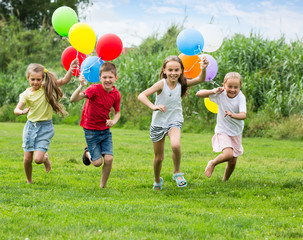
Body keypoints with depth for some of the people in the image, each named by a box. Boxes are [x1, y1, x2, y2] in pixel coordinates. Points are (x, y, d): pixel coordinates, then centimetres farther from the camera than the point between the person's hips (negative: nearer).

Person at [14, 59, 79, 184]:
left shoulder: (47, 88, -4)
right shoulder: (26, 94, -5)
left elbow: (64, 80, -11)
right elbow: (16, 110, -16)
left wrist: (71, 69, -28)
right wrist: (22, 111, -38)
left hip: (45, 127, -1)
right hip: (31, 126, 2)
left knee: (38, 159, -12)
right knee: (27, 159, 3)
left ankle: (46, 158, 25)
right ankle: (29, 180, 29)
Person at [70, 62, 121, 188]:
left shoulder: (116, 94, -6)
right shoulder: (95, 89, -21)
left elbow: (117, 112, 10)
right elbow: (73, 99, -32)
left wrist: (114, 121, -12)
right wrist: (81, 86, -49)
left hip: (105, 130, 4)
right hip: (91, 130, -4)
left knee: (109, 159, -11)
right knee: (98, 162, -4)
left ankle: (102, 186, 11)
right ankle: (88, 152, 32)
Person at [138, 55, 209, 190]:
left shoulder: (182, 84, -8)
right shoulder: (162, 84, -18)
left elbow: (200, 80, -18)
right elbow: (141, 96, -27)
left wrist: (203, 69, -38)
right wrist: (153, 106, -42)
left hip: (174, 122, 1)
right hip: (158, 123, -1)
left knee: (175, 145, -32)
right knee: (159, 158, 11)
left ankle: (177, 173, -8)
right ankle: (157, 181, 40)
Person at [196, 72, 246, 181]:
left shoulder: (241, 97, -18)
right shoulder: (220, 94, -14)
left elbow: (243, 115, -33)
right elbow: (199, 94, -13)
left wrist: (233, 115, -54)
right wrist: (213, 91, -28)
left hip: (236, 133, 2)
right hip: (222, 131, -2)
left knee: (233, 162, 8)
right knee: (228, 154, -26)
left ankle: (225, 180, 33)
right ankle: (212, 163, 3)